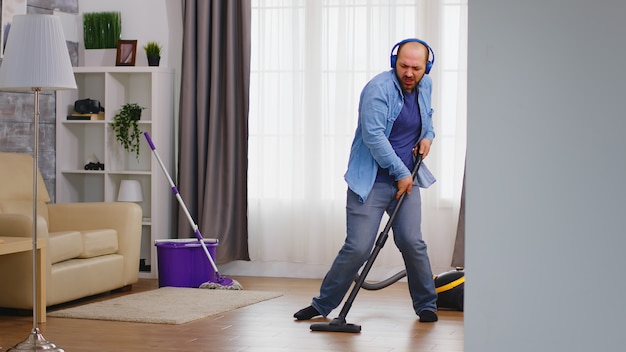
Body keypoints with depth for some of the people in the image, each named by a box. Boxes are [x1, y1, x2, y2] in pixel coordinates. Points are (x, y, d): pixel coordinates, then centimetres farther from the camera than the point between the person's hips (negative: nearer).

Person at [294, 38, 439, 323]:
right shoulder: (378, 89, -16)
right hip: (370, 182, -5)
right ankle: (323, 305, 8)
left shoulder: (425, 86, 8)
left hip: (406, 179, 5)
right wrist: (400, 173, -16)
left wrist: (428, 135, 10)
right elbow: (373, 136, -21)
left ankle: (426, 305, 16)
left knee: (412, 242, -3)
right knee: (357, 248, -8)